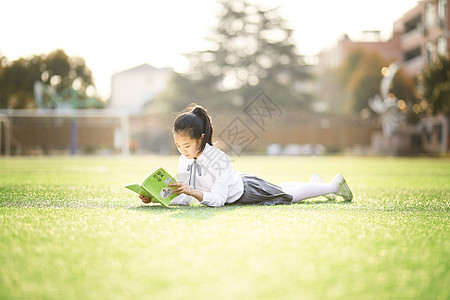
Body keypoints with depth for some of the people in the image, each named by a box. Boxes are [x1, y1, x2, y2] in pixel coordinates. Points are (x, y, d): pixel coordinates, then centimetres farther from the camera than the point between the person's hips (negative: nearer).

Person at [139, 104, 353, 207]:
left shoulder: (219, 159, -41)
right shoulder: (184, 161, -22)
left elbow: (218, 200, -44)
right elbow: (184, 199, -20)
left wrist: (194, 192, -59)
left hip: (249, 190, -7)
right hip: (237, 185, 7)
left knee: (291, 196, 16)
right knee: (278, 190, 32)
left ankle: (333, 185, 40)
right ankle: (315, 182, 59)